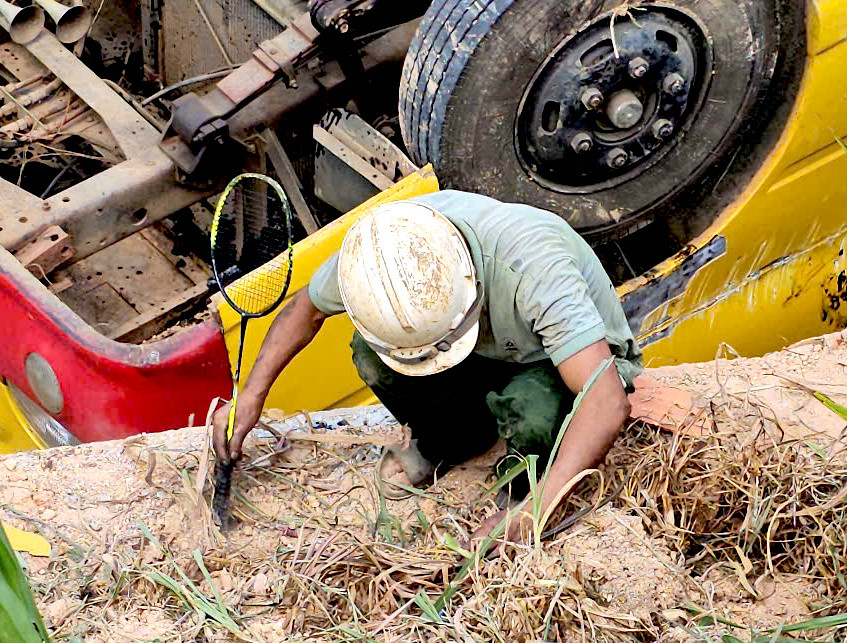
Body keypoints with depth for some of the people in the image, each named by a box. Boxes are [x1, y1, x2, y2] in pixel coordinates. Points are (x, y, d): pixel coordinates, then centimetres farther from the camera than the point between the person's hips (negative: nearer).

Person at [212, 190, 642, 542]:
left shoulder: (531, 265, -43)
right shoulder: (387, 244, -27)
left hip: (561, 362, -4)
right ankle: (453, 437, 8)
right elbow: (307, 306, -5)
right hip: (494, 349, 4)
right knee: (370, 353, -21)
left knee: (531, 412, -38)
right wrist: (250, 396, -11)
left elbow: (609, 401, -48)